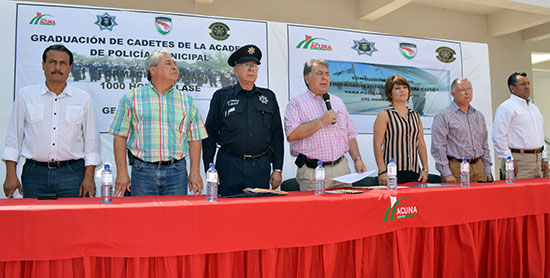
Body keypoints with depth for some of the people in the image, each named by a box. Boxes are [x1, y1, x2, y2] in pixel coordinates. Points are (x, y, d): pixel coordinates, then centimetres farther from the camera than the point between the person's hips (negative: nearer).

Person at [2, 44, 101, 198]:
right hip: (35, 173, 1)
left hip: (72, 174, 0)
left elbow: (91, 141, 5)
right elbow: (14, 137, 9)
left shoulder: (83, 99, 7)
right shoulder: (25, 95, 8)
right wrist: (11, 174, 1)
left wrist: (89, 177, -3)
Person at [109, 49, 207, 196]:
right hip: (143, 170, -2)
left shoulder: (186, 100, 11)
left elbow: (195, 138, 11)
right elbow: (120, 136, 2)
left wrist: (195, 171, 3)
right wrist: (122, 172, -4)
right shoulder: (132, 97, 4)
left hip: (177, 172, 2)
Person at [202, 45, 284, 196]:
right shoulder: (221, 96, 5)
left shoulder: (269, 97, 12)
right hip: (230, 165, -2)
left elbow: (277, 135, 12)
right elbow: (210, 135, 4)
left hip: (261, 166, 2)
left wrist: (277, 169, 6)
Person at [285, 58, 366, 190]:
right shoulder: (296, 103, -1)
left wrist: (357, 159, 7)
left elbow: (350, 135, 19)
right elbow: (292, 134, -16)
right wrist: (321, 121, -15)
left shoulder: (338, 102, 17)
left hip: (342, 168, 5)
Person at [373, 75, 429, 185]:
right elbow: (377, 145, -8)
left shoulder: (415, 116, 15)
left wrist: (425, 169, 9)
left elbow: (421, 144, 16)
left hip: (414, 172, 5)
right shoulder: (384, 115, -1)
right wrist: (382, 171, -16)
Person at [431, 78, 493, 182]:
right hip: (456, 168, -6)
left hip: (478, 167, 6)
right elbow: (438, 148, -11)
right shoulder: (444, 116, -5)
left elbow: (484, 145, 21)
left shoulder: (479, 115, 17)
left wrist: (487, 170, 13)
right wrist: (446, 174, -16)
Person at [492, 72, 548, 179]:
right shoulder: (506, 107, -7)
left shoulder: (534, 107, 21)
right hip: (518, 160, -8)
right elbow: (498, 137, -15)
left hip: (537, 158, 8)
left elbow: (540, 134, 26)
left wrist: (544, 158, 18)